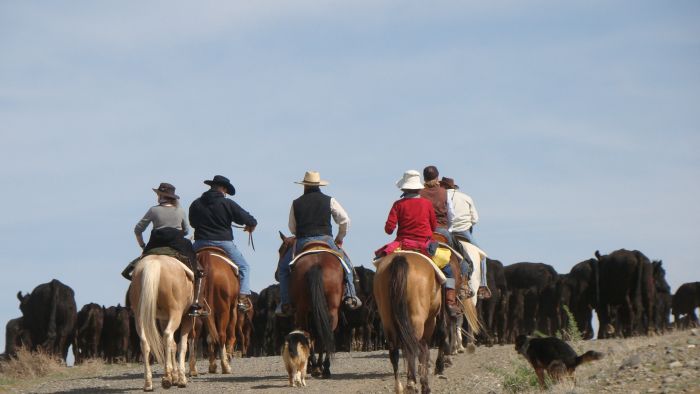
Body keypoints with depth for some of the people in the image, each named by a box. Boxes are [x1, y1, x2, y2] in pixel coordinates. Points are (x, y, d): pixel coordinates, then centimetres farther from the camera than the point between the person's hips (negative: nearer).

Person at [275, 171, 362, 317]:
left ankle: (285, 303, 7)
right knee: (346, 263, 18)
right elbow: (345, 220, 2)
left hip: (302, 243, 0)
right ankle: (350, 296, 3)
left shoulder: (296, 203, 6)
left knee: (283, 266, 17)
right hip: (326, 240, 0)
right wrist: (340, 238, 16)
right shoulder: (329, 201, 4)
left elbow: (292, 228, 12)